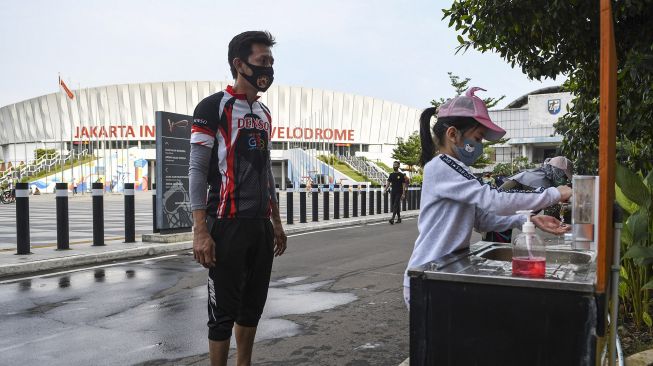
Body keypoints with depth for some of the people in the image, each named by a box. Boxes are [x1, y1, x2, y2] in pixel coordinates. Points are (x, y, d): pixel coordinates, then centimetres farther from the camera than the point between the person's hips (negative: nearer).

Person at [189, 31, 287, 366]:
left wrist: (276, 223, 18)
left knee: (253, 306, 14)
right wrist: (201, 231, -17)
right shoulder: (213, 107, -7)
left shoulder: (264, 114, 15)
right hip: (228, 225, -7)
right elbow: (197, 170, -11)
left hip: (261, 225, 7)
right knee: (224, 310, 1)